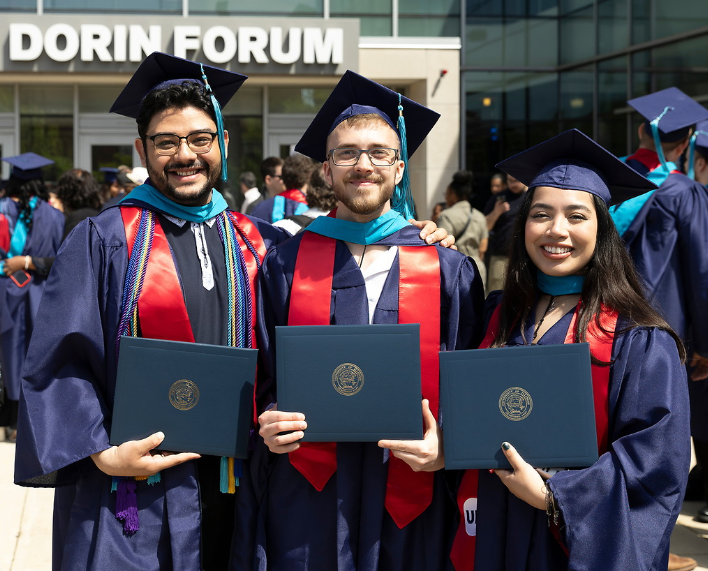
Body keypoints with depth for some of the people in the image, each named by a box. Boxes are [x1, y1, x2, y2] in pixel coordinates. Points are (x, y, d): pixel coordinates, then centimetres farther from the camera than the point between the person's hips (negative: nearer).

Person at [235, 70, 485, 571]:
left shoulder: (450, 272, 4)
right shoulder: (287, 265, 4)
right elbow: (262, 376, 8)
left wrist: (444, 447, -12)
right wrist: (269, 422, -11)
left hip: (409, 504, 0)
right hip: (306, 497, 0)